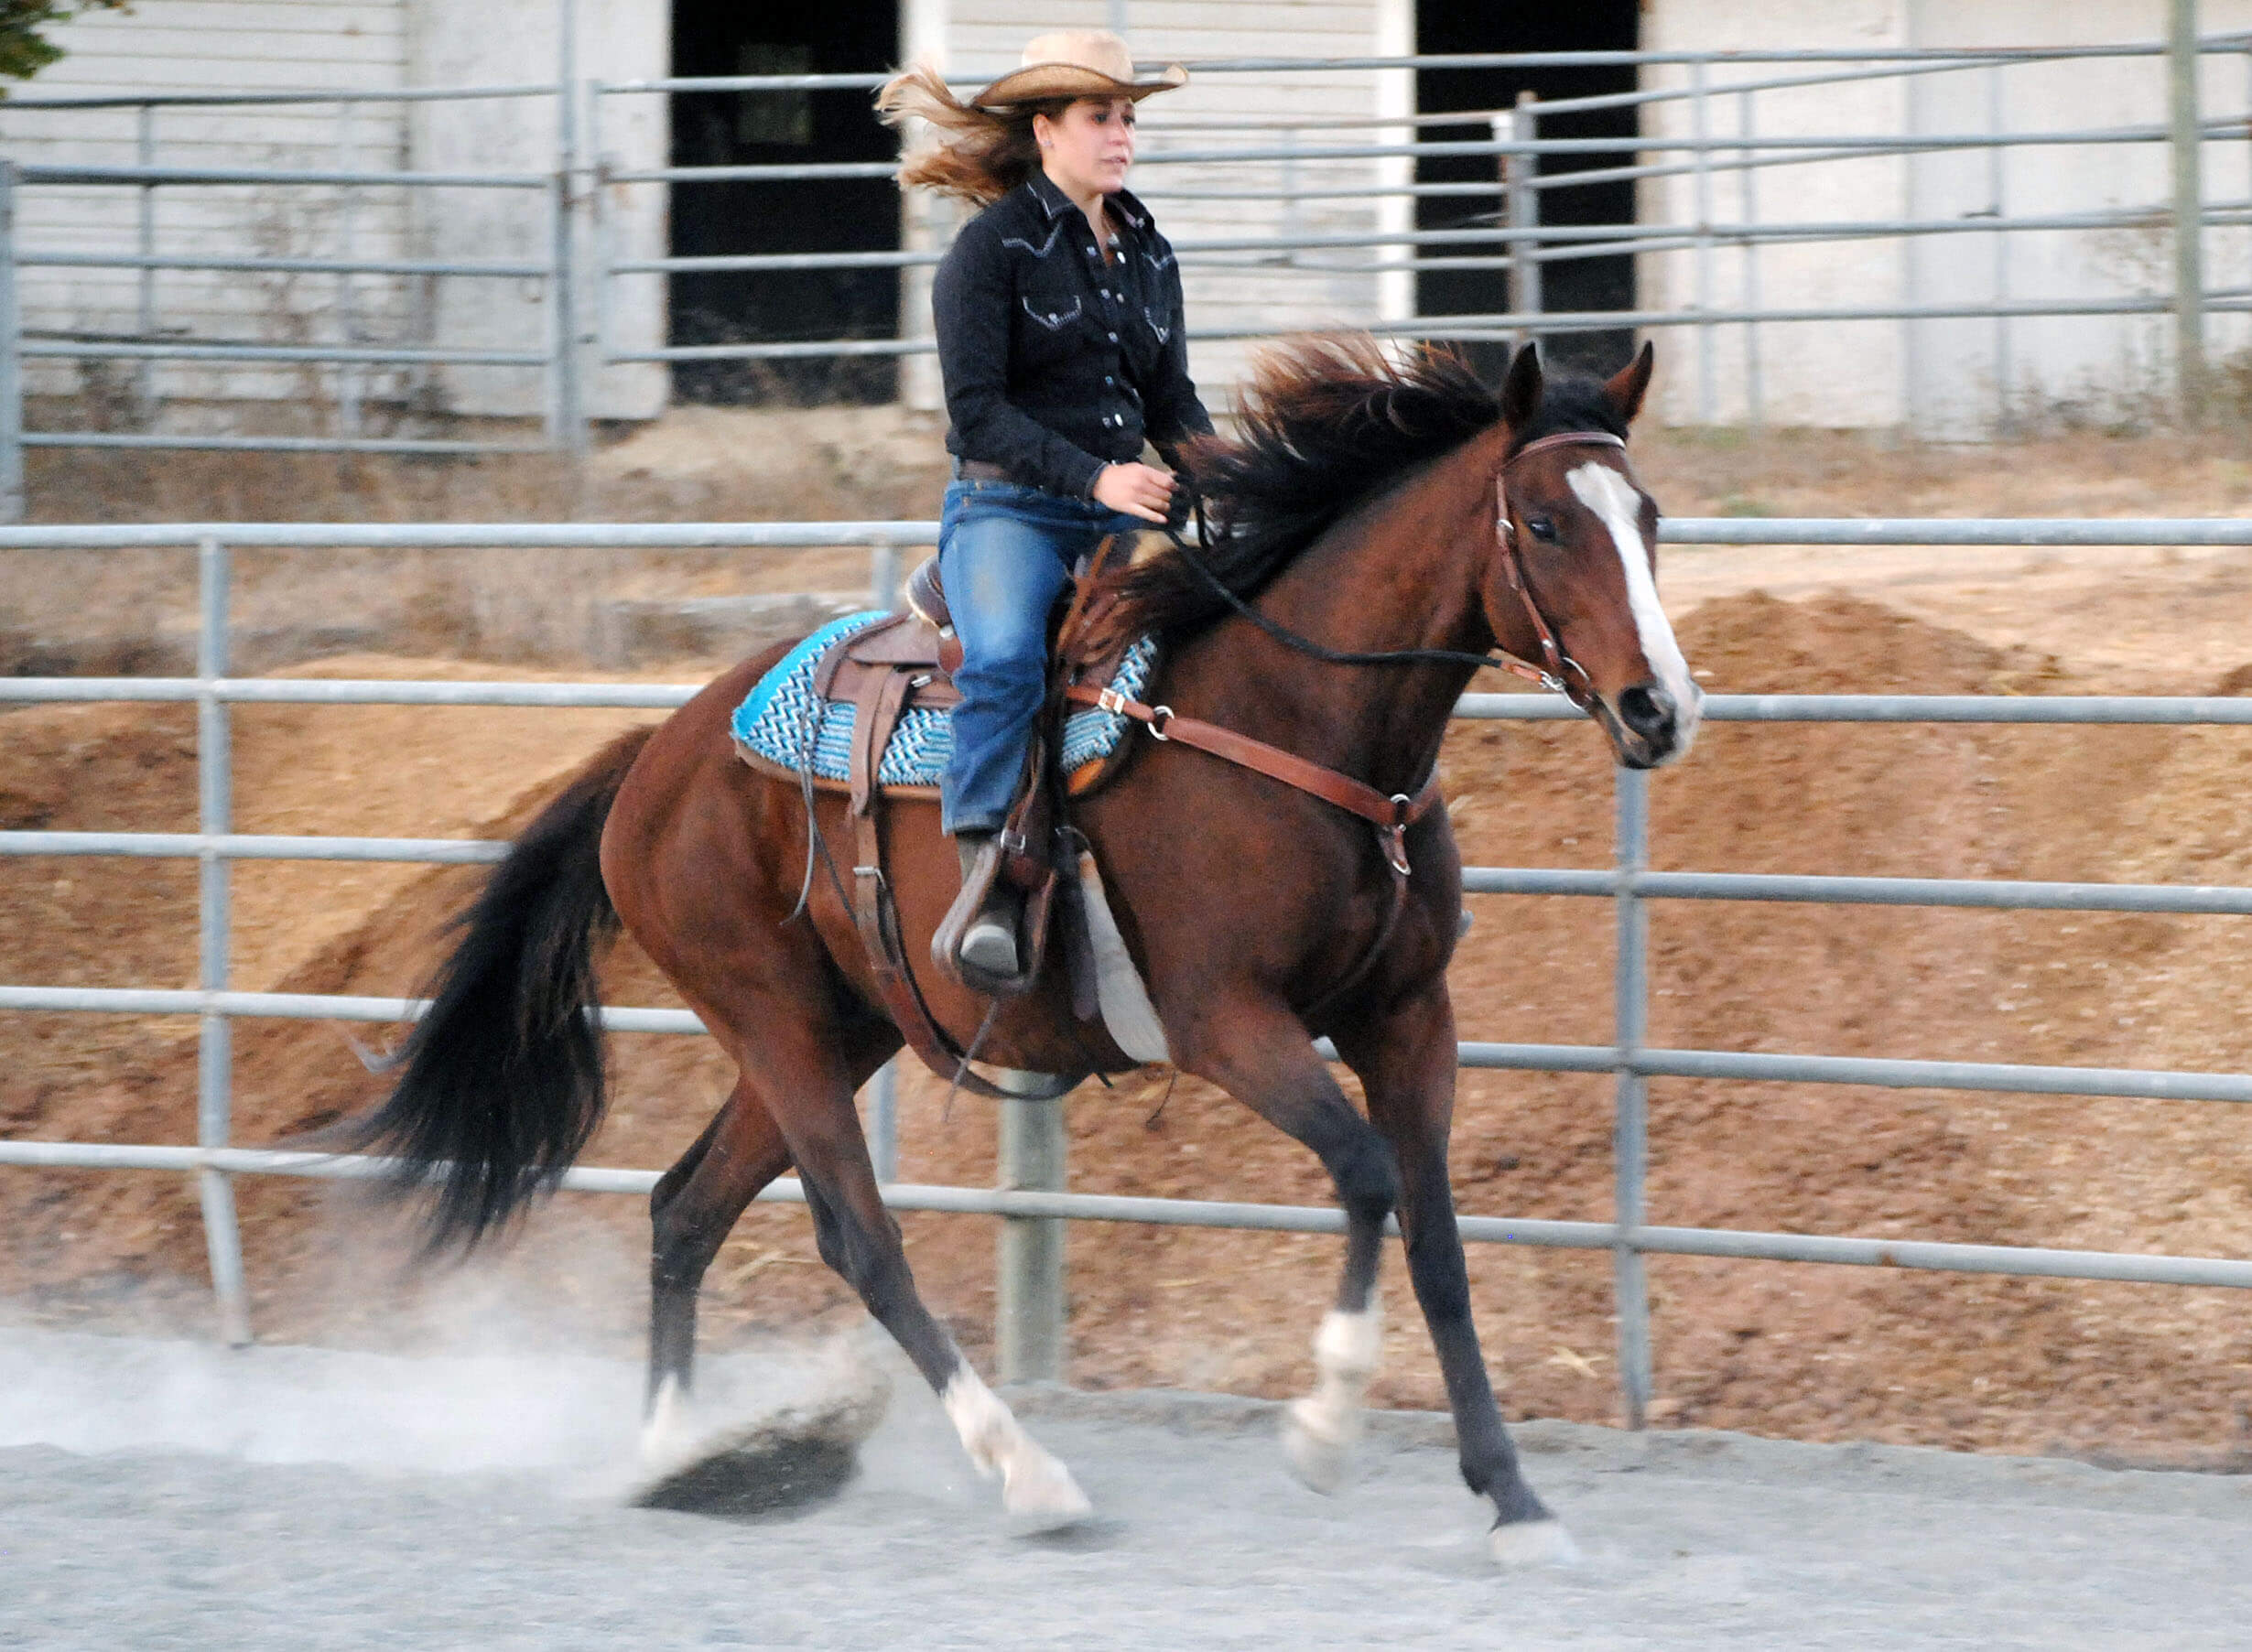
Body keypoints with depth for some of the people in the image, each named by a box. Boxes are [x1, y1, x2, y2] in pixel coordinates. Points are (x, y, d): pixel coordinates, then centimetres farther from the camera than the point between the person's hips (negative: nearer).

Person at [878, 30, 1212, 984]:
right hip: (1009, 509, -7)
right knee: (1006, 655, -34)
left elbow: (1172, 400, 21)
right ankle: (985, 885, -36)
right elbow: (978, 409, -11)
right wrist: (1095, 475, -22)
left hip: (1124, 514, 7)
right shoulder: (994, 246, -4)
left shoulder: (1149, 253, 16)